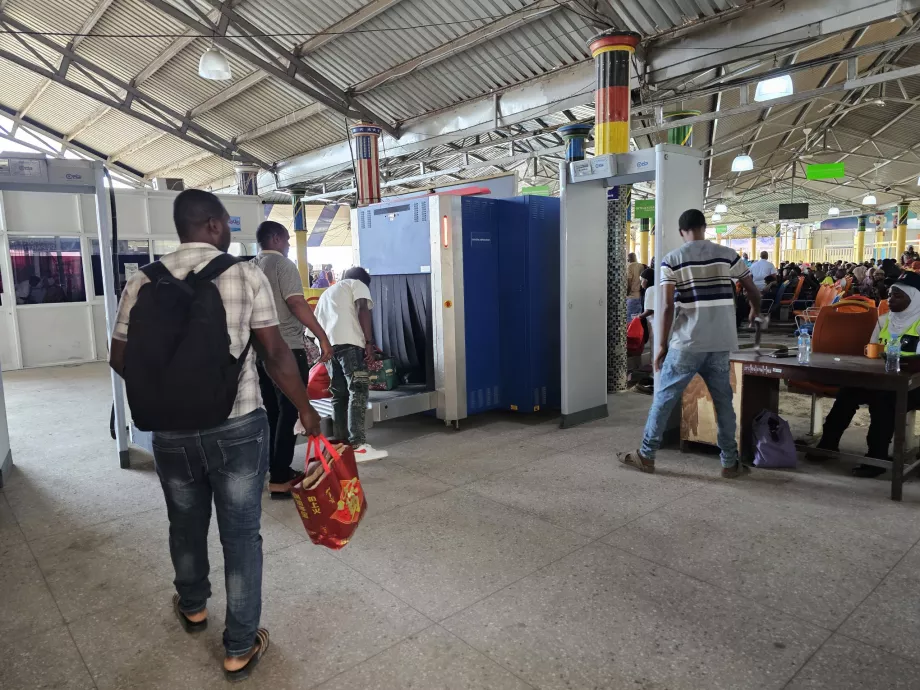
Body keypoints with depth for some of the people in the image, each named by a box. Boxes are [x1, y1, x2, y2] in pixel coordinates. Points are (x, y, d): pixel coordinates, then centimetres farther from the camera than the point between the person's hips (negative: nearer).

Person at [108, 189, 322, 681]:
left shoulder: (143, 282, 0)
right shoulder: (246, 274, -8)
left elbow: (120, 358, 7)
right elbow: (275, 353, -10)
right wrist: (305, 408, 2)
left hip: (171, 432, 3)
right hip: (238, 428, -3)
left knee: (186, 525, 25)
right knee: (241, 536, 11)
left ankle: (193, 609, 50)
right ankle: (240, 649, 23)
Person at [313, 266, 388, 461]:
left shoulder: (327, 293, 36)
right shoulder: (357, 284, 15)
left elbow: (317, 321, 33)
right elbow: (363, 310, -3)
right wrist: (369, 343, -10)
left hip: (328, 345, 7)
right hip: (348, 342, -7)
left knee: (339, 394, 11)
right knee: (358, 390, -12)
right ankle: (359, 445, -22)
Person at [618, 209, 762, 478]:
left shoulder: (671, 260, -3)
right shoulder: (727, 254, 6)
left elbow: (667, 307, -10)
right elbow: (753, 290, 14)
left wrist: (662, 345, -4)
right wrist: (755, 310, 37)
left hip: (686, 343, -3)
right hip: (720, 343, 3)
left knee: (664, 398, 7)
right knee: (723, 401, 12)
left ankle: (646, 455, 15)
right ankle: (730, 462, 18)